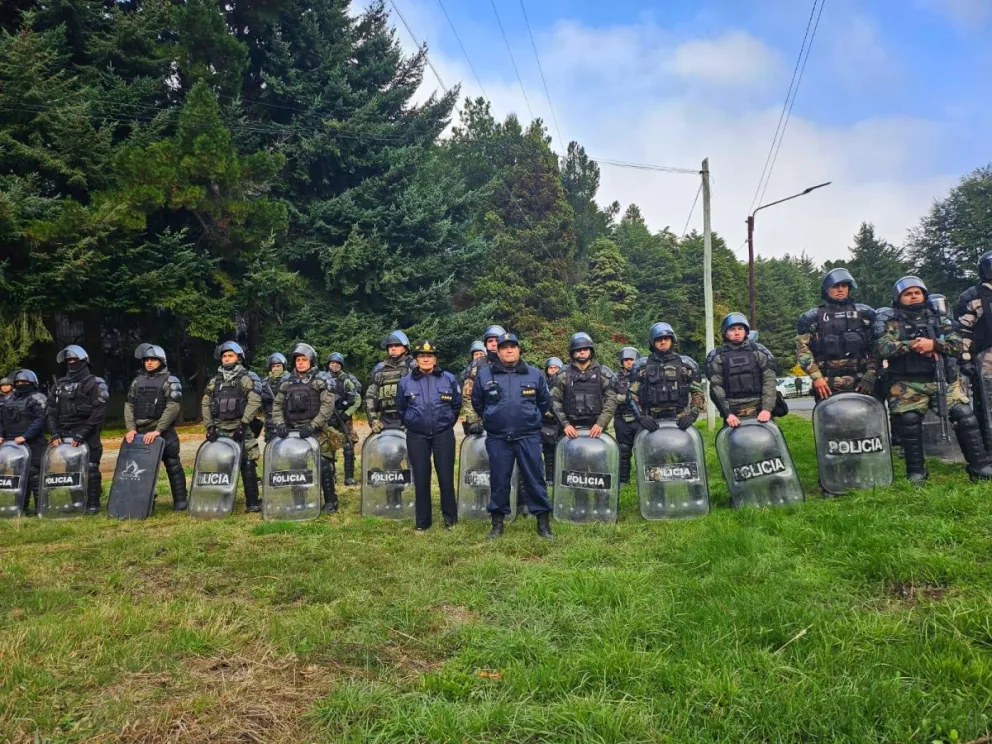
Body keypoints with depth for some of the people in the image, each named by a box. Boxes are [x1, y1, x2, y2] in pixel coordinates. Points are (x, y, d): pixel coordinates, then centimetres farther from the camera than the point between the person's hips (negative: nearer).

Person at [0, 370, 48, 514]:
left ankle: (41, 508, -7)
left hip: (32, 444, -7)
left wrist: (25, 437, -20)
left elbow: (40, 420, -12)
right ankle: (21, 506, 16)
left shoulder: (38, 399, -2)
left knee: (33, 474, -10)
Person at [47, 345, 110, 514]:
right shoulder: (59, 385, 16)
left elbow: (99, 413, -10)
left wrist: (82, 434, -16)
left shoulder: (94, 384, -2)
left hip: (88, 436, -5)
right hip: (64, 435, 5)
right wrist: (55, 433, 0)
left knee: (90, 469, -5)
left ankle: (93, 504, 1)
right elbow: (52, 411, 13)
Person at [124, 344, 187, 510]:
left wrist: (157, 430, -20)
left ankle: (180, 501, 4)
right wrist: (131, 429, -4)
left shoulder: (170, 381, -3)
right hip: (140, 433, 6)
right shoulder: (137, 381, 15)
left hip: (164, 433, -5)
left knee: (173, 466, -2)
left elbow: (172, 408, -13)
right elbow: (129, 406, 11)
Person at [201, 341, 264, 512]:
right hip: (219, 430, 4)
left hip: (240, 430, -4)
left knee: (247, 466, -6)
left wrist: (242, 424, -17)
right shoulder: (214, 381, 14)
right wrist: (209, 426, -3)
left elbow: (254, 402, -10)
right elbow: (205, 405, 9)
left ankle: (252, 502, -2)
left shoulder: (247, 379, 1)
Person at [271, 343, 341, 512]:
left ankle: (330, 501, 4)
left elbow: (327, 406, -9)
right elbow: (277, 405, 13)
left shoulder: (322, 380, 0)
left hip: (317, 431, -4)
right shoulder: (287, 382, 13)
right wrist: (280, 423, -5)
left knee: (323, 466, -7)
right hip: (293, 431, 4)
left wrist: (312, 425, -18)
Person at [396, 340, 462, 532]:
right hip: (417, 437, 1)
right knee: (421, 480, 5)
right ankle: (423, 521, 16)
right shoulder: (405, 382, 1)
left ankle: (450, 518, 18)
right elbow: (401, 408, 15)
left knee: (446, 478, 1)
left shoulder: (449, 379, -1)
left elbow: (457, 404, 11)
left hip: (443, 435, -1)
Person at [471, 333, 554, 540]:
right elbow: (477, 403, 16)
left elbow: (545, 402, 15)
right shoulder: (484, 374, 2)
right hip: (497, 439, 0)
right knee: (499, 480, 6)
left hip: (528, 437, 0)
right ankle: (498, 523, 17)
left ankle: (543, 521, 11)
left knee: (534, 479, 2)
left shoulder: (535, 374, 3)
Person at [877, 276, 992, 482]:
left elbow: (957, 344, 2)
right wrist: (912, 344, -19)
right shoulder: (893, 323, 5)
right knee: (909, 423, -7)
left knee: (965, 417, -6)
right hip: (908, 385, -2)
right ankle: (916, 471, 8)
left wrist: (933, 344, -15)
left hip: (943, 380, 2)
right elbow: (883, 348, -13)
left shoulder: (938, 318, 13)